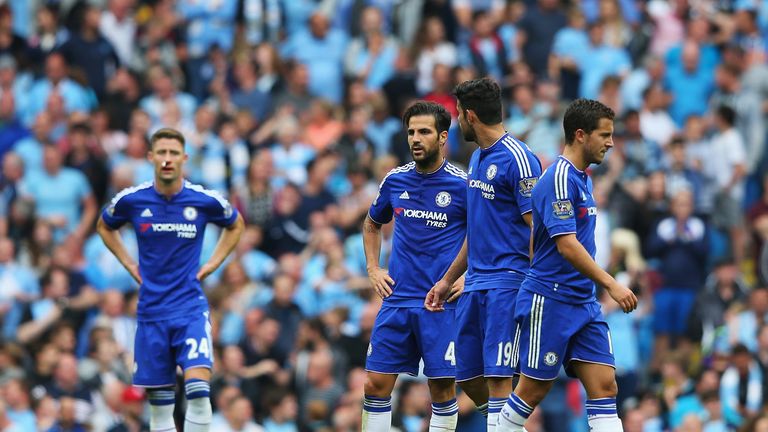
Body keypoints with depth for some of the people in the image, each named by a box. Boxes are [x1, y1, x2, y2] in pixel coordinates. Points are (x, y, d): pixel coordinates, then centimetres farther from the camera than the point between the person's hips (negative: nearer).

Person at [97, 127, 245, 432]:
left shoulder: (205, 200, -5)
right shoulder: (131, 200, -3)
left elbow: (236, 225, 17)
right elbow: (104, 227, 19)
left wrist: (212, 264, 6)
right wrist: (130, 265, 9)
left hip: (190, 307, -2)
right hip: (151, 311, 2)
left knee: (198, 392, -19)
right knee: (159, 403, 4)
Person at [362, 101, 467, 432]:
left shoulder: (463, 185, -6)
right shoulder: (395, 180, 6)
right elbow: (372, 224, 25)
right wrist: (373, 270, 13)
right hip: (397, 300, 4)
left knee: (442, 388, -2)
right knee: (376, 384, 0)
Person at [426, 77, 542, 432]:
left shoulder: (516, 158, -12)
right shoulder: (477, 158, 16)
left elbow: (538, 227, -15)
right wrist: (448, 280, 25)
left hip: (506, 282, -9)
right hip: (475, 283, 9)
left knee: (497, 376, -11)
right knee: (467, 374, 10)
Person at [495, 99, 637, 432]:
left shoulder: (582, 178, 14)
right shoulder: (559, 179, -16)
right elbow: (566, 245, -23)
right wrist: (611, 285, -25)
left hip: (583, 303, 9)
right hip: (549, 301, -9)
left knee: (604, 386, -2)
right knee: (533, 390, -1)